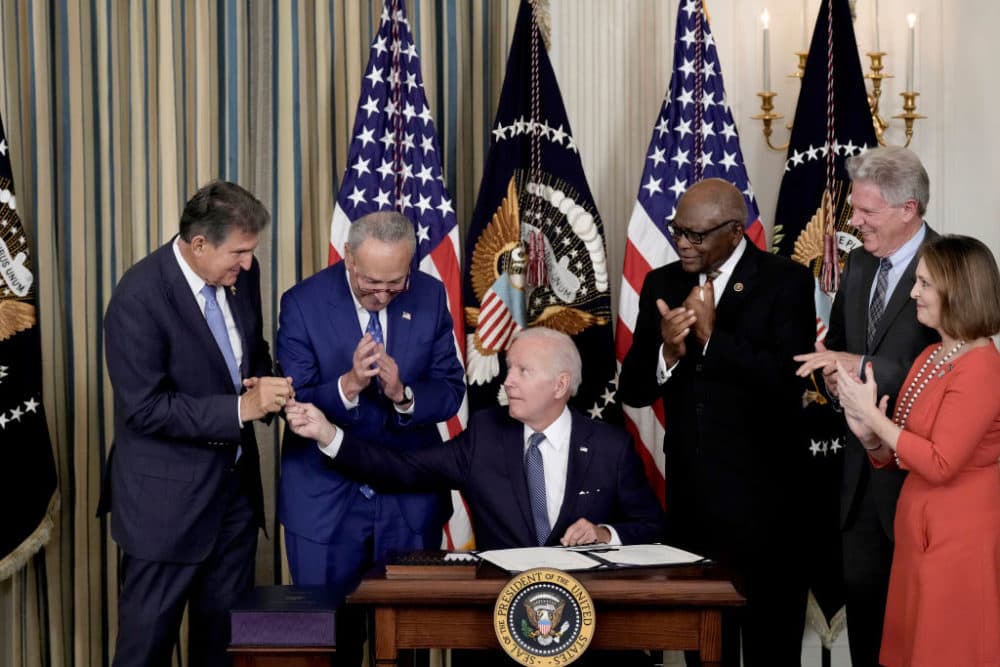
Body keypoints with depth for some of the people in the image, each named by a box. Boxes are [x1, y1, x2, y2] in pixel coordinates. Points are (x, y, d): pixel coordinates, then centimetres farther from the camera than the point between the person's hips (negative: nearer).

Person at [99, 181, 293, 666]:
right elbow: (145, 408, -23)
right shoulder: (138, 298, -22)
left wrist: (262, 385, -8)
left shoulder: (240, 274, -1)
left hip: (235, 482, 7)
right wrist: (239, 408, -25)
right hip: (166, 495, -6)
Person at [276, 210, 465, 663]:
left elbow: (450, 393, -4)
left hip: (410, 500, 2)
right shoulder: (304, 303, -11)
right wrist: (347, 386, -30)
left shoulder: (430, 297, -3)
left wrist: (402, 394, -23)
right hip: (325, 501, -2)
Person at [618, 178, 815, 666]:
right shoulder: (662, 284, 6)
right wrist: (667, 352, -16)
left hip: (762, 497, -4)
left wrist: (711, 336, -20)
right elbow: (632, 391, 3)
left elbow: (789, 380, -19)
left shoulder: (786, 282, -7)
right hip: (689, 496, 4)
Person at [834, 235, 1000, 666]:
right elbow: (898, 457, 14)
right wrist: (868, 435, -7)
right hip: (921, 533, 9)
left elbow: (940, 465, -23)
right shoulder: (930, 357, 10)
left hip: (959, 541, -9)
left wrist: (871, 412, -18)